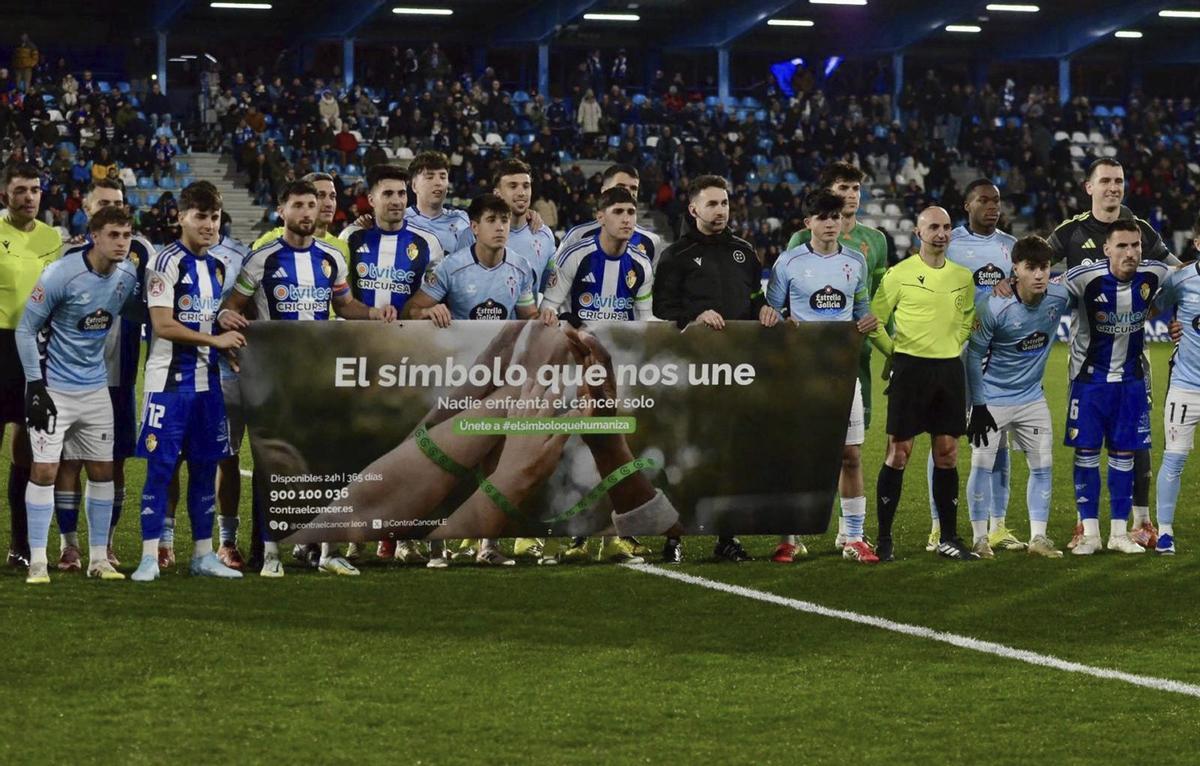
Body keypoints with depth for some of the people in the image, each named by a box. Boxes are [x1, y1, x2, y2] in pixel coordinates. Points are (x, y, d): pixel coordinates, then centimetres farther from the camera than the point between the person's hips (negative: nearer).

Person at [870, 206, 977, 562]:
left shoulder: (963, 277, 9)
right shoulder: (899, 273, -4)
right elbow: (875, 318, 0)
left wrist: (952, 344, 8)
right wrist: (893, 351, -5)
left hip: (950, 368, 4)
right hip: (909, 367, -4)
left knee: (947, 453, 6)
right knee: (898, 452, -3)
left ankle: (949, 539, 13)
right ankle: (884, 539, 3)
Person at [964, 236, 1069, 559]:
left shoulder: (1059, 298, -13)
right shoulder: (994, 307, -24)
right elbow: (974, 355, -14)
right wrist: (977, 406, -13)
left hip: (1031, 397, 4)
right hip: (992, 399, -4)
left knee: (1042, 466, 4)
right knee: (983, 465, -5)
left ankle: (1038, 538, 12)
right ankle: (980, 538, 6)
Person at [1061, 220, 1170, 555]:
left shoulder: (1154, 275, -11)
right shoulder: (1084, 278, -22)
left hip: (1130, 378, 3)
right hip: (1089, 377, -3)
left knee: (1124, 453, 6)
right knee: (1086, 452, -2)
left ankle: (1119, 532, 13)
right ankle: (1089, 533, 5)